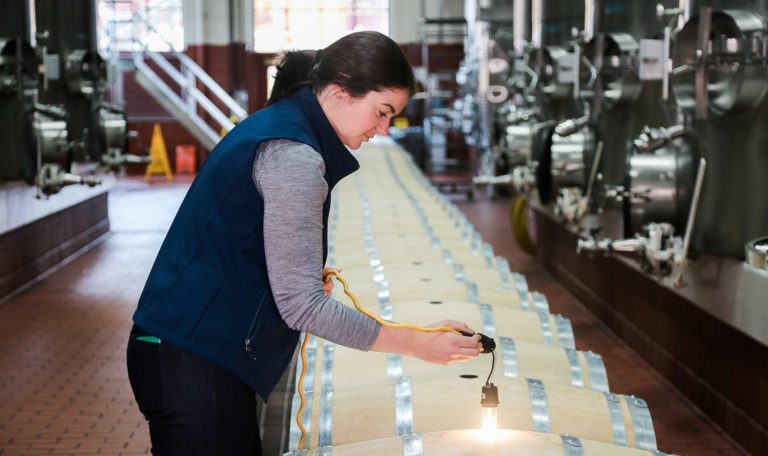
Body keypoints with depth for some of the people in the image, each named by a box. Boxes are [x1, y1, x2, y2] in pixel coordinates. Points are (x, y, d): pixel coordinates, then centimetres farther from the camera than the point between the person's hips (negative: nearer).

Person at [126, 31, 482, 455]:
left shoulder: (277, 123, 12)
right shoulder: (292, 154, -18)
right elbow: (301, 305, -22)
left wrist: (308, 275, 6)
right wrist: (418, 345, -16)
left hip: (191, 349, 10)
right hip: (194, 363, -10)